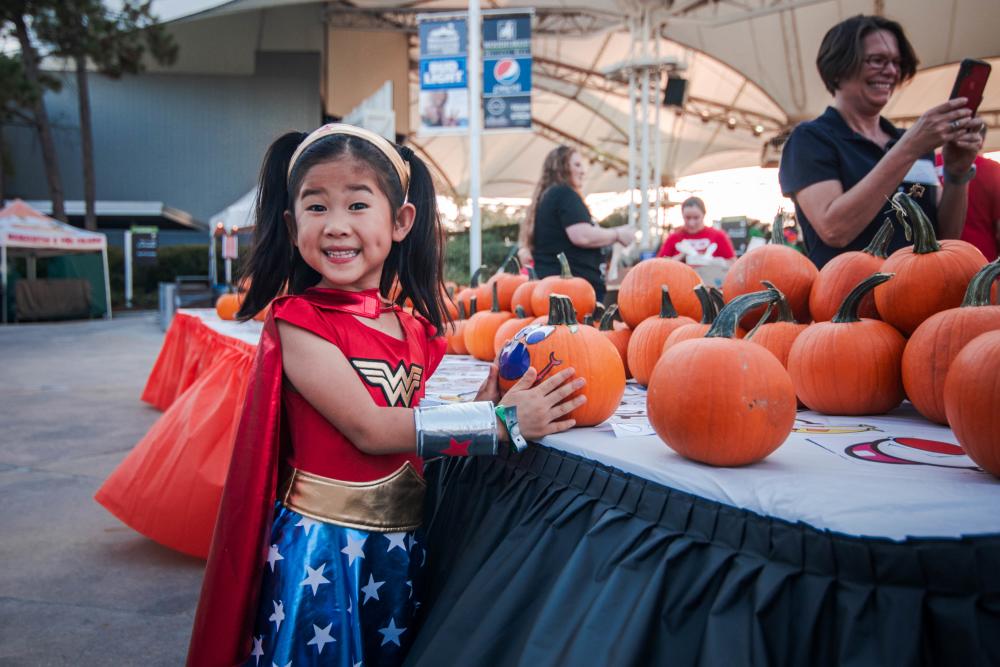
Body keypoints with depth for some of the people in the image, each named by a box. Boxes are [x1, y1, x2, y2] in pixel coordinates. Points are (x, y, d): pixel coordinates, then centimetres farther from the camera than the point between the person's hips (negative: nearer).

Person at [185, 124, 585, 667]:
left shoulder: (415, 330, 3)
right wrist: (501, 422, -20)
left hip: (402, 537, 6)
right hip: (321, 544, -5)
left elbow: (409, 436, 6)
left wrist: (485, 401, -9)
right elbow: (368, 429, -20)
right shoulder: (297, 321, -13)